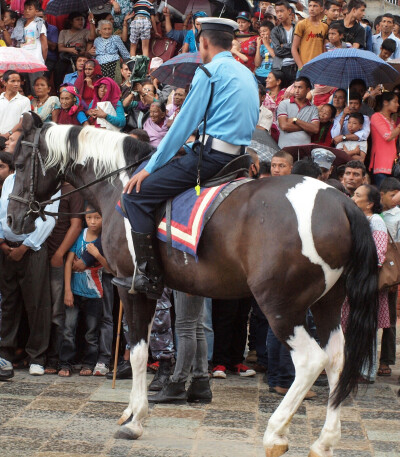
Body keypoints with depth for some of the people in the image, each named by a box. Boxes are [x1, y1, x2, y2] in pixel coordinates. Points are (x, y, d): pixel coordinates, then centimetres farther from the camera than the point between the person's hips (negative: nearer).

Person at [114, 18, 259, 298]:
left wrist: (150, 167, -3)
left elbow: (184, 124, -9)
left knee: (136, 195, -8)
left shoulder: (210, 72, -7)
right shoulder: (247, 75, 19)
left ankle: (149, 276, -12)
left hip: (211, 156, -10)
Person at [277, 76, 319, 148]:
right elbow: (284, 126, -5)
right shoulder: (284, 104, 9)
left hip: (305, 148, 2)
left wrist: (295, 120, -4)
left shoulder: (313, 108, 14)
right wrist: (306, 127, 0)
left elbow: (315, 129, -1)